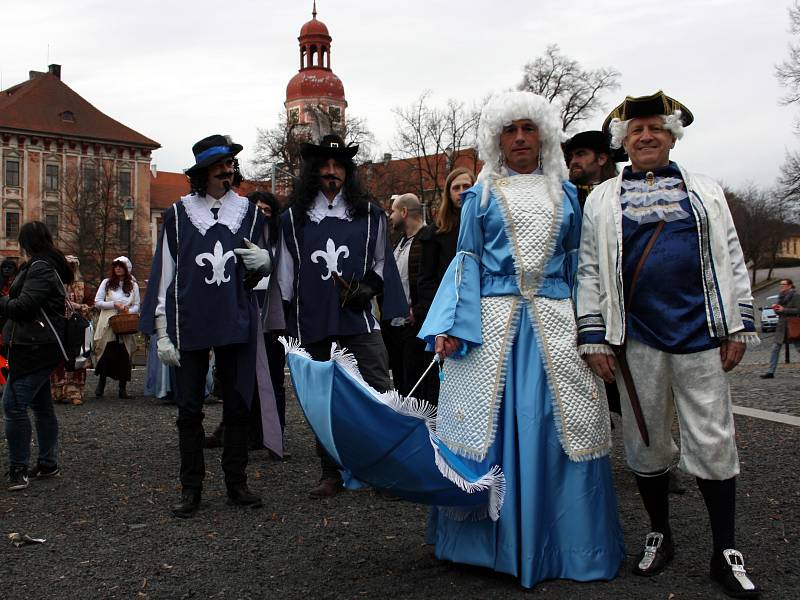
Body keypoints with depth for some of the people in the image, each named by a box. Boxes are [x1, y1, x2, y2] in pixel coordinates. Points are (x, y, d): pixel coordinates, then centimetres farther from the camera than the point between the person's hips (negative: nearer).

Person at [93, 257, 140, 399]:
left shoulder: (133, 285, 11)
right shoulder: (106, 283, 7)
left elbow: (136, 306, 11)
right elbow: (97, 302, 2)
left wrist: (128, 311, -10)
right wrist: (114, 305, -10)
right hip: (108, 325, -1)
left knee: (124, 356, -1)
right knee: (107, 354, -6)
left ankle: (123, 389, 4)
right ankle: (101, 385, 9)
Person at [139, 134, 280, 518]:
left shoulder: (248, 212, 7)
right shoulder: (179, 214, 1)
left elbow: (264, 266, 17)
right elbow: (164, 272, 1)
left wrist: (264, 261, -9)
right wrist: (162, 331, -4)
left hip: (237, 324, 2)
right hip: (190, 326, -2)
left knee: (237, 406, 7)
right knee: (189, 410, 4)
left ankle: (236, 484, 18)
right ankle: (191, 489, 13)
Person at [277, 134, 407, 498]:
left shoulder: (368, 214, 7)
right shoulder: (293, 218, 8)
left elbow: (381, 261, 16)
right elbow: (286, 273, 10)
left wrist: (369, 287, -3)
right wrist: (285, 323, 8)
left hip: (358, 315, -1)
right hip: (312, 319, 1)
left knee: (379, 390, -9)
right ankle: (331, 475, 19)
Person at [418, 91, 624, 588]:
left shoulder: (566, 194, 14)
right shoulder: (481, 196, 10)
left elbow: (577, 262, 14)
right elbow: (467, 263, 5)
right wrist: (450, 326, -6)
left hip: (554, 321, 1)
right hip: (492, 321, -1)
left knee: (561, 424, -1)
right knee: (492, 422, -1)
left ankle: (560, 541, 12)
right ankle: (495, 539, 12)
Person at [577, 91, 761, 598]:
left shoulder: (706, 191, 12)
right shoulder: (602, 199, 9)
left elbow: (731, 260, 9)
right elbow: (589, 270, 4)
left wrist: (739, 327, 2)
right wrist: (595, 338, -3)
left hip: (699, 333, 0)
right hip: (637, 338, 0)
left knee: (713, 440, 1)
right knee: (647, 440, 8)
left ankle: (726, 552, 11)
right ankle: (660, 535, 25)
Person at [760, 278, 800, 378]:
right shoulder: (781, 296, 14)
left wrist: (784, 310, -17)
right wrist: (776, 309, 0)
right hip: (781, 326, 7)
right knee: (775, 348, 0)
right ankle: (771, 372, 0)